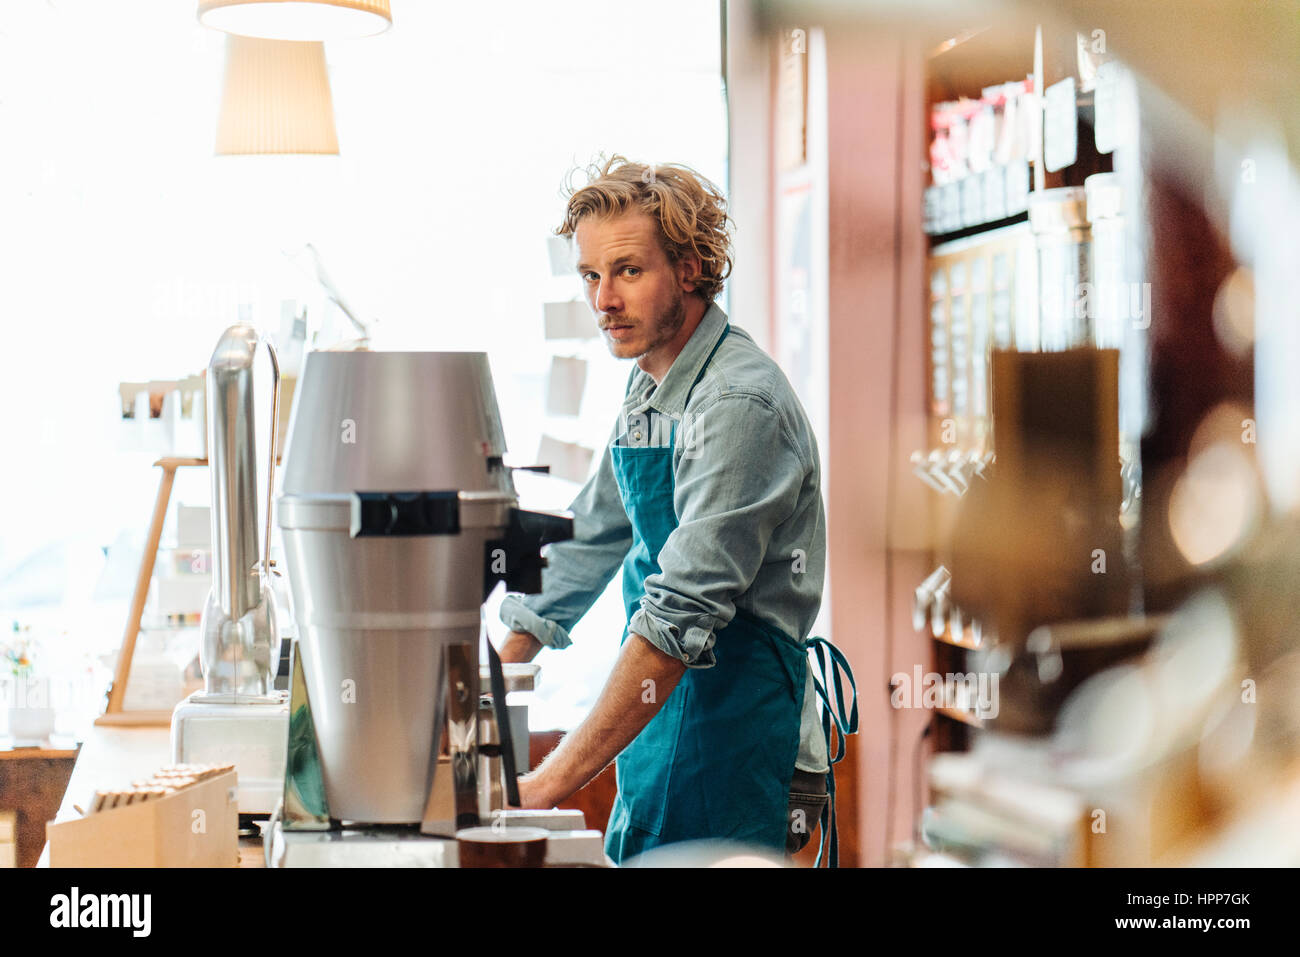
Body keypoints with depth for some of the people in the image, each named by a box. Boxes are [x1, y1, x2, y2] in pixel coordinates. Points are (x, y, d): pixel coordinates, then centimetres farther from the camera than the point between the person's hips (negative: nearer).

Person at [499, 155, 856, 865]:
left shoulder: (740, 405, -19)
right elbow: (587, 541, 22)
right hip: (661, 727, 9)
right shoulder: (647, 394, 11)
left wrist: (550, 784, -28)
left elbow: (682, 615, -26)